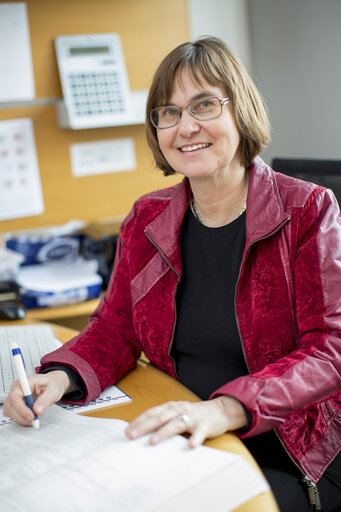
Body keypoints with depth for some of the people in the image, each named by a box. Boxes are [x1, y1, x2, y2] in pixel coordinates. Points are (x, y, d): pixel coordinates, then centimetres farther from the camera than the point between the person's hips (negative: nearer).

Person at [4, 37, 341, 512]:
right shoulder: (146, 219, 6)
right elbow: (115, 329, 9)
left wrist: (226, 409, -31)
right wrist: (61, 376, -14)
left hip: (291, 456, -3)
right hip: (182, 448, 4)